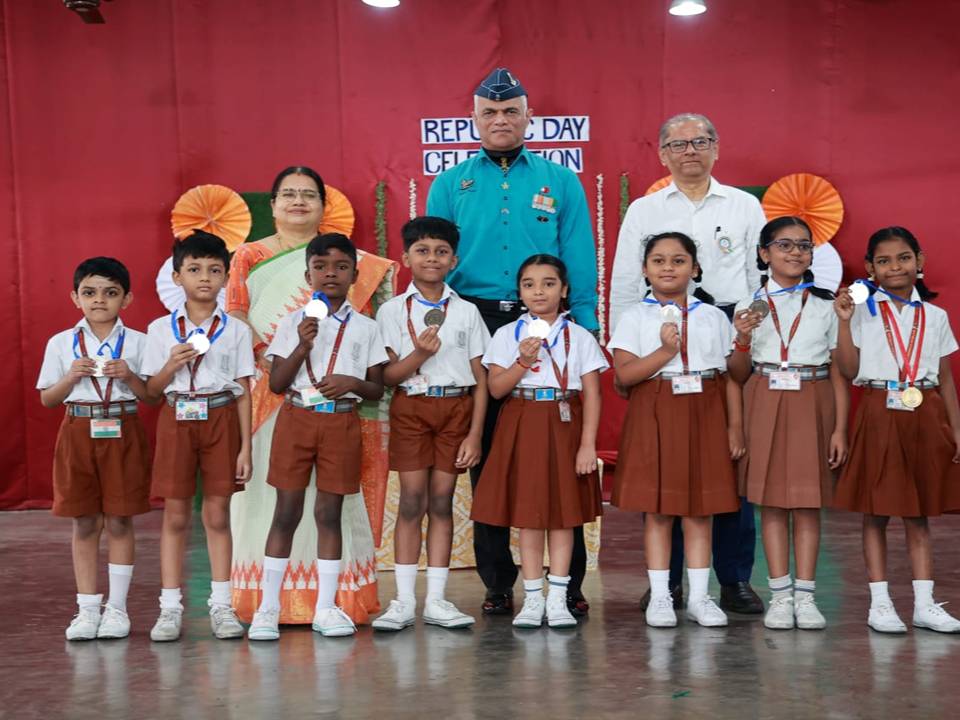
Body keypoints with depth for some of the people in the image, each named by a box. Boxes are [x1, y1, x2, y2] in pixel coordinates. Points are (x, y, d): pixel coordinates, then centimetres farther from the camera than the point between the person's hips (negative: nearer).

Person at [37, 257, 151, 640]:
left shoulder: (137, 342, 2)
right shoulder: (61, 343, 5)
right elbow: (47, 399, 6)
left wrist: (129, 376, -16)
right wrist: (71, 377, -11)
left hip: (122, 433, -1)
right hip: (79, 432, 1)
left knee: (119, 522, 2)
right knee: (85, 523, 5)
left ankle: (117, 607, 11)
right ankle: (87, 609, 13)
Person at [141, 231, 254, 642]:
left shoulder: (236, 331, 3)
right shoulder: (160, 329, 4)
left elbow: (243, 392, 3)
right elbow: (151, 391, 7)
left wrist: (246, 447, -1)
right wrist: (172, 365, -13)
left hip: (221, 421, 0)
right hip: (176, 420, 0)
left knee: (217, 515, 4)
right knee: (175, 516, 2)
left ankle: (221, 606, 11)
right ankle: (170, 608, 8)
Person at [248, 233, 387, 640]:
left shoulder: (365, 328, 7)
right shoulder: (293, 323, 5)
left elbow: (377, 390, 7)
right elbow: (276, 384, -1)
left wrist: (353, 383, -14)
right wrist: (302, 346, -13)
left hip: (341, 423, 1)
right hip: (297, 419, 0)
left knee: (329, 514, 5)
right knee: (286, 512, 1)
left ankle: (326, 606, 12)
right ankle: (268, 607, 7)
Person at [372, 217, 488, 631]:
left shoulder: (467, 312, 6)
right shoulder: (392, 310, 4)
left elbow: (480, 379, 5)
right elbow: (386, 376, -1)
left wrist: (474, 434, -2)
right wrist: (419, 355, -20)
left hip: (456, 409, 1)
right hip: (411, 408, -1)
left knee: (442, 502, 4)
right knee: (411, 501, -3)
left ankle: (436, 600, 9)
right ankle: (404, 601, 3)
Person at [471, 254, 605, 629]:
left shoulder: (580, 337, 4)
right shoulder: (507, 335, 5)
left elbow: (591, 394, -1)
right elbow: (495, 388, -1)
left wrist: (588, 443, -9)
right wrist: (523, 362, -16)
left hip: (564, 426, 0)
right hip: (522, 427, 0)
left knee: (563, 511, 2)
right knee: (527, 512, 3)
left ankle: (558, 599, 9)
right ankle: (532, 598, 11)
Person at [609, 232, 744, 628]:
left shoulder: (713, 316, 10)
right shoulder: (636, 317, 3)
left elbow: (729, 375, 9)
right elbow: (624, 374, -7)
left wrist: (735, 424, 3)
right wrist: (666, 350, -17)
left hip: (704, 416, 2)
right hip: (654, 417, -2)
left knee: (700, 510, 5)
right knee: (657, 510, 1)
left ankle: (699, 596, 14)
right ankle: (659, 596, 10)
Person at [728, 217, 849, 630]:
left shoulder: (826, 306, 4)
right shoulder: (749, 307, 5)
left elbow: (839, 374, 2)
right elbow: (739, 377, 9)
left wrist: (840, 428, -4)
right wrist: (742, 340, -10)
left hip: (813, 408, 0)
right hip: (766, 406, 1)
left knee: (808, 502, 1)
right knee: (771, 502, 2)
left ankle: (805, 596, 8)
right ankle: (780, 595, 9)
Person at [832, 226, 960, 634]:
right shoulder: (863, 311, 1)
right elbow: (849, 370, -6)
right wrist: (844, 322, -13)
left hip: (924, 418, 2)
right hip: (879, 417, -2)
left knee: (918, 516, 8)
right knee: (876, 514, 3)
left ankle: (924, 604, 12)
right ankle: (879, 603, 10)